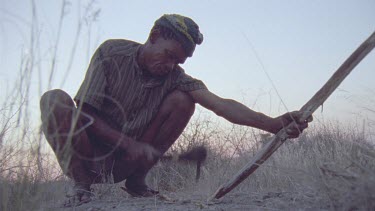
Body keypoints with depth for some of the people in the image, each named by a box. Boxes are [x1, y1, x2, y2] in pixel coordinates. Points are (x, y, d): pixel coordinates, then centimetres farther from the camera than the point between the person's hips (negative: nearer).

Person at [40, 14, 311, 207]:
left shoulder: (175, 77, -8)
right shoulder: (112, 53, -14)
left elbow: (219, 104, -24)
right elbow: (85, 114, -17)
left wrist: (274, 124, -38)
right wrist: (130, 144, -27)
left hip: (124, 162, 3)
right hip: (88, 159, -2)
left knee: (182, 100, -14)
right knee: (55, 99, -30)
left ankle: (136, 182, -3)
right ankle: (82, 186, -14)